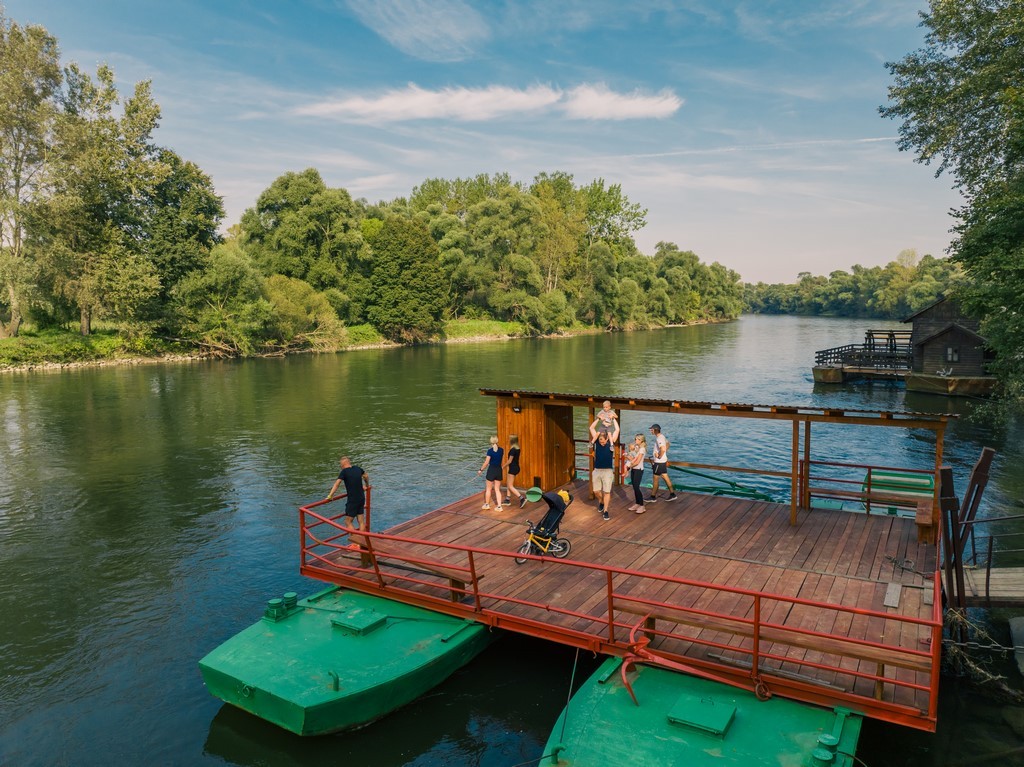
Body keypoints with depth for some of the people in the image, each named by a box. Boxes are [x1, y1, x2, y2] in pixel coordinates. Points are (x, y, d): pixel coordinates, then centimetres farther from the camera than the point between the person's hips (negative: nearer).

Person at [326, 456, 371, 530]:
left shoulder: (344, 472, -12)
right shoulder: (357, 469, 7)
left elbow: (337, 484, -23)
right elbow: (366, 476, 25)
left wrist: (330, 496, -23)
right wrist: (366, 485, 42)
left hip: (352, 501, -6)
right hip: (361, 499, 6)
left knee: (348, 522, 2)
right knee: (360, 521, 10)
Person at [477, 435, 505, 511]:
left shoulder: (490, 451, -14)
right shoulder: (501, 450, 0)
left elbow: (486, 463, -14)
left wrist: (481, 470, -1)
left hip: (491, 470, -4)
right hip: (499, 470, 4)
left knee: (488, 489, 13)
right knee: (497, 489, 10)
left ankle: (487, 504, 25)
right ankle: (499, 506, 3)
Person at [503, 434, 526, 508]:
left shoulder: (513, 450, -21)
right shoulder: (517, 449, 6)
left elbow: (509, 461, -18)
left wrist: (503, 466, -5)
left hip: (513, 468, -9)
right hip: (516, 467, 9)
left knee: (510, 486, -3)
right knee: (509, 485, 18)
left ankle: (522, 498, -12)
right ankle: (507, 500, 25)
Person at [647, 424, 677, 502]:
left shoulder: (659, 438, -23)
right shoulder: (662, 436, 9)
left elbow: (663, 449, -37)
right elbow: (667, 444, 25)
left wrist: (659, 456, -21)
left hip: (659, 462, -10)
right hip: (663, 461, 10)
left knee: (655, 478, 1)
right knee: (665, 477, 13)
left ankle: (653, 497, 10)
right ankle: (672, 494, 18)